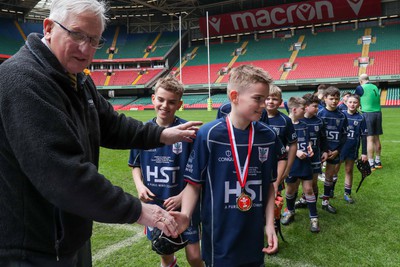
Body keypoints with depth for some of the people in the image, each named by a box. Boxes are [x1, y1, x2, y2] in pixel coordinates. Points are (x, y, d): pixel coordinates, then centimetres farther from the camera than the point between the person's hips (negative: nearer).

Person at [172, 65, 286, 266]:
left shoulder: (268, 137, -3)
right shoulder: (208, 135, -16)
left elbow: (269, 185, 6)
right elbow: (194, 183, -8)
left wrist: (269, 223, 0)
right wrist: (185, 214, -22)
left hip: (254, 237, 4)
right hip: (218, 238, -4)